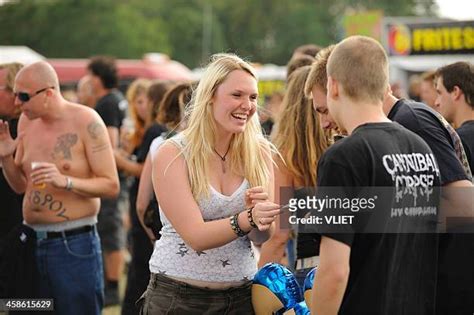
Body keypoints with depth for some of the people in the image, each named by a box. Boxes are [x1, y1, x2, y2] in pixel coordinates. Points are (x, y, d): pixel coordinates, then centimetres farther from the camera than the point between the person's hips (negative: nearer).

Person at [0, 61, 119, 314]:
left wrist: (66, 181, -24)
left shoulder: (85, 121, -9)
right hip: (32, 242, 6)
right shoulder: (26, 122, 8)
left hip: (74, 243, -6)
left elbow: (111, 186, -12)